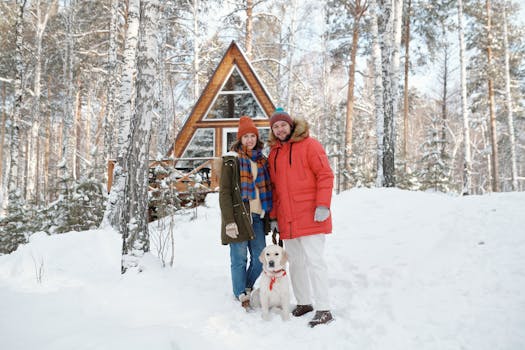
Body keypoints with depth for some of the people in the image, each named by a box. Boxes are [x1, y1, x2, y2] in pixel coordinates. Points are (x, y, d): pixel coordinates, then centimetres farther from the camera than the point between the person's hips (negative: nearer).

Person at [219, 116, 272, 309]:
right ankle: (241, 296, 17)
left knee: (260, 257, 7)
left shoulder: (261, 160, 15)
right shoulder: (231, 160, -3)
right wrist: (229, 221, -16)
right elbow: (224, 192, -8)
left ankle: (248, 289, 28)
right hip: (238, 215, -6)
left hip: (257, 216, 6)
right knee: (239, 259, 1)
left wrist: (268, 214, 13)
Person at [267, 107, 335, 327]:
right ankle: (304, 303, 26)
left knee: (314, 261, -6)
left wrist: (323, 205, -17)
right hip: (287, 219, 7)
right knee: (295, 262, 12)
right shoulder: (274, 153, 16)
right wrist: (273, 216, 15)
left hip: (310, 216, -6)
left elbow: (325, 175, -9)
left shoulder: (309, 145, -3)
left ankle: (324, 310, 1)